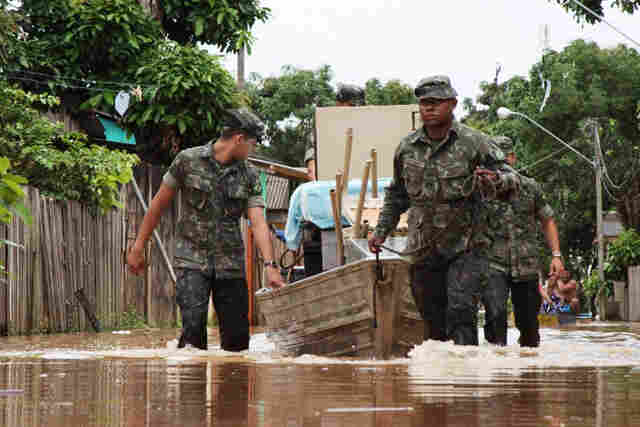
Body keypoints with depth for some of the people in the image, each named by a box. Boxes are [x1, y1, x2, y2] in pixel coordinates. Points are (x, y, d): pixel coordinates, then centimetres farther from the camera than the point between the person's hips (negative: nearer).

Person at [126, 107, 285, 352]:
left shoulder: (249, 176, 4)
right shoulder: (188, 160, -3)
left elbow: (258, 223, -6)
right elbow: (159, 204, 4)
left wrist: (270, 265, -19)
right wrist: (138, 247, 5)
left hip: (231, 264, 3)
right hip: (192, 260, -3)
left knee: (237, 337, 2)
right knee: (193, 325, -20)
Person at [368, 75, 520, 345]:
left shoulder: (474, 143, -5)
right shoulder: (407, 148, 7)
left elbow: (510, 179, -3)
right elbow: (397, 194, 22)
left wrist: (495, 180, -26)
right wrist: (381, 230, 18)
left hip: (464, 248, -4)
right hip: (423, 251, 4)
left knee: (461, 311, -18)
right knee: (433, 322, 9)